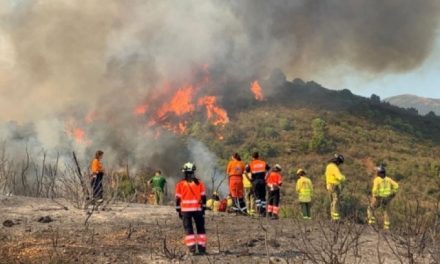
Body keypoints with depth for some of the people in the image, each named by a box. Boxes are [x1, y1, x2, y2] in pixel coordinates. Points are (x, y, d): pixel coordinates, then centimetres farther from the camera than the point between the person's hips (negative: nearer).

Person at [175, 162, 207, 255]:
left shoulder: (180, 184, -1)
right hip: (197, 209, 1)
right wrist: (203, 208, 11)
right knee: (200, 229, 11)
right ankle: (201, 248, 9)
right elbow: (203, 197, 3)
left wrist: (179, 211, 9)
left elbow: (178, 199, 1)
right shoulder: (199, 183, 1)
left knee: (188, 229, 4)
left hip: (185, 210, -1)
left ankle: (192, 248, -4)